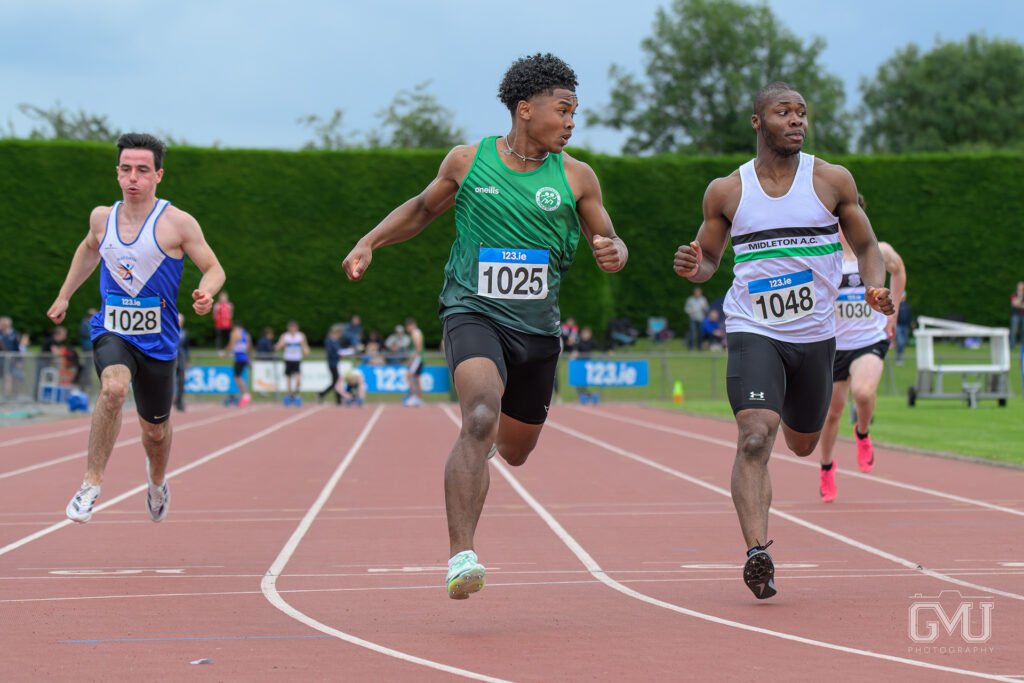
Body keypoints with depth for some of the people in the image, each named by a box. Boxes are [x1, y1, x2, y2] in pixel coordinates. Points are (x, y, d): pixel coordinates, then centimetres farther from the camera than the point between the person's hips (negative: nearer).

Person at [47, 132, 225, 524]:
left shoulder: (177, 223, -11)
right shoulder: (102, 217, 1)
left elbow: (214, 269, -5)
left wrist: (207, 292, -28)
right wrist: (64, 297, 26)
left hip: (157, 340, -1)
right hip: (111, 331, 1)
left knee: (155, 429, 14)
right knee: (114, 387, -33)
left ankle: (157, 481, 49)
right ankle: (91, 484, -24)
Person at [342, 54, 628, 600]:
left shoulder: (577, 177, 2)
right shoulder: (467, 162, 1)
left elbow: (609, 242, 10)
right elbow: (423, 208, 18)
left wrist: (611, 254, -14)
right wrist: (369, 242, 6)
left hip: (537, 328, 3)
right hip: (473, 312, -3)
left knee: (515, 451, 17)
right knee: (480, 420, -29)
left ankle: (485, 443, 58)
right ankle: (461, 556, -32)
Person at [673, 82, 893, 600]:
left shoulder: (833, 181, -1)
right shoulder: (725, 192, -1)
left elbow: (866, 246, 7)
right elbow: (708, 260, 10)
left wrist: (876, 287, -13)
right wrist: (691, 266, -14)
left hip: (815, 334, 2)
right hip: (753, 331, -2)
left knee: (801, 444, 20)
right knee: (754, 437, -23)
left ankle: (784, 415, 58)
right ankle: (756, 551, -27)